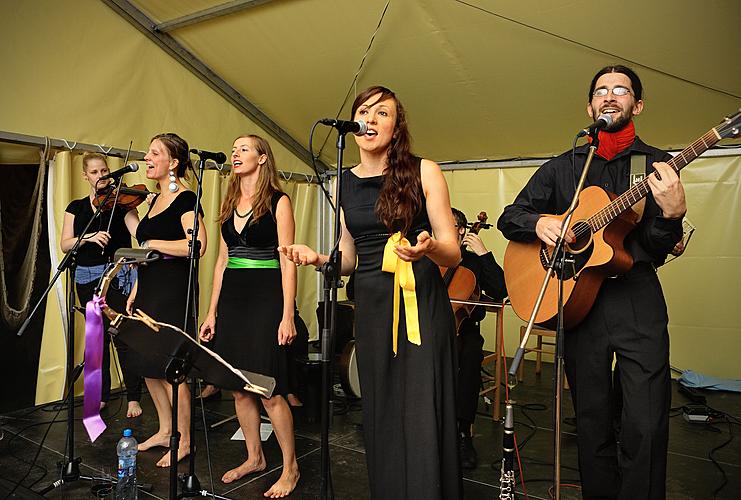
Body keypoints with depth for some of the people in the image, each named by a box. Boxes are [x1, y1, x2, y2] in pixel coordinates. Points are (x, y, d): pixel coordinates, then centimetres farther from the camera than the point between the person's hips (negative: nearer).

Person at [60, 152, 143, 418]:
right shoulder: (76, 207, 10)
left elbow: (140, 232, -15)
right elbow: (65, 244, -1)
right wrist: (89, 237, -19)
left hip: (117, 276, -4)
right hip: (88, 278, 4)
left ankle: (133, 398, 1)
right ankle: (101, 394, 24)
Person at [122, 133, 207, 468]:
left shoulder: (185, 199, -11)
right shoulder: (156, 199, 16)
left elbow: (197, 245, -26)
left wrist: (153, 244, -17)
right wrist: (136, 290, 16)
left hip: (173, 290, -9)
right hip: (149, 290, 9)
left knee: (172, 367, -2)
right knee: (148, 365, 14)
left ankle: (183, 441, 14)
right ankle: (165, 430, 30)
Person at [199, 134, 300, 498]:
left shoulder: (278, 201, -4)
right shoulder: (229, 204, 14)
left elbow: (287, 260, -9)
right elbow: (222, 260, 15)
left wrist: (288, 315, -15)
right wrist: (212, 312, 12)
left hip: (265, 298, -6)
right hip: (232, 298, 6)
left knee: (269, 390, -4)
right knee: (239, 388, 11)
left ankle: (290, 467, 13)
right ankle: (254, 457, 29)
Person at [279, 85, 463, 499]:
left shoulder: (423, 172, -2)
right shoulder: (345, 182, 9)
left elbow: (453, 253, -3)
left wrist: (428, 248, -25)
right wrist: (316, 258, -4)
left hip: (422, 306, -3)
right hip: (371, 310, 4)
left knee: (422, 421, -3)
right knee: (381, 418, 11)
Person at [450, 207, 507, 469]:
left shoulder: (473, 262, 8)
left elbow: (501, 291, -7)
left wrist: (484, 254, -8)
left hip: (463, 329, -1)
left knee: (470, 353, -34)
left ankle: (463, 431, -20)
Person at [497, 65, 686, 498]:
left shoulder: (656, 166, 6)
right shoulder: (563, 167, 12)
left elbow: (657, 251, -3)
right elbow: (509, 218, 10)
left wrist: (672, 213, -23)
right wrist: (539, 222, -11)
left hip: (638, 301, -1)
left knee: (646, 427, -6)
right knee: (592, 422, 10)